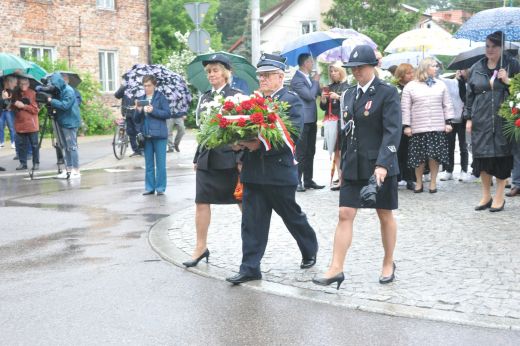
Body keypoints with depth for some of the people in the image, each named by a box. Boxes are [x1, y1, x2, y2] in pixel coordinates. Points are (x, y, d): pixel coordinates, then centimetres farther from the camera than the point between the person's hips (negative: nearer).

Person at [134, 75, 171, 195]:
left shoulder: (160, 97, 1)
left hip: (159, 134, -4)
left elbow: (168, 113, -7)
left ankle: (160, 188, 5)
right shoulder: (141, 99, 13)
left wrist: (153, 111, -16)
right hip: (146, 135, 4)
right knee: (148, 163, 9)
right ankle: (149, 187, 14)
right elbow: (136, 120, 12)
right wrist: (138, 111, -8)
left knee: (160, 163, -1)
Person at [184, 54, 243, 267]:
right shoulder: (204, 98, 13)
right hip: (207, 158, 5)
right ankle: (201, 247, 9)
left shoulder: (237, 96, -4)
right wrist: (197, 158, 15)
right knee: (202, 202, 2)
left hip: (229, 157, -5)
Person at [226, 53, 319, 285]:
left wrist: (262, 143, -25)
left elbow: (293, 134, -18)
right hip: (253, 170, 5)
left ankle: (310, 250, 37)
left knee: (292, 216, 12)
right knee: (252, 220, 2)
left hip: (280, 170, -5)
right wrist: (241, 142, -10)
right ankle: (250, 268, 7)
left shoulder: (291, 101, -7)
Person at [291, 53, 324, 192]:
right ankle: (297, 182, 2)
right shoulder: (297, 79, -15)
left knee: (310, 153, 14)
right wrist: (316, 81, -9)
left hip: (311, 120, 9)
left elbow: (316, 93, 21)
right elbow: (309, 95, -22)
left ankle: (308, 180, 21)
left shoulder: (309, 77, 14)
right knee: (300, 153, -4)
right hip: (303, 121, -9)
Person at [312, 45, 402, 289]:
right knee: (345, 215, -1)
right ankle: (336, 269, 0)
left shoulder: (387, 93, -9)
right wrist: (344, 163, 16)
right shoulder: (350, 94, 11)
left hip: (380, 165, -5)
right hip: (353, 166, 5)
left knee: (385, 215, 9)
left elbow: (392, 130, -16)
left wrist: (382, 164, -26)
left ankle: (388, 264, 26)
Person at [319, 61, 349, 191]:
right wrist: (323, 100, -2)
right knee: (335, 151, 4)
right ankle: (340, 177, 6)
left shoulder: (346, 87, -1)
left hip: (342, 122, -5)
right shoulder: (329, 87, 15)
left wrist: (338, 97, -16)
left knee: (341, 150, -11)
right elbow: (323, 107, 18)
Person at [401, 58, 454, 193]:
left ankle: (433, 182, 11)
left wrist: (448, 122, 3)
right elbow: (405, 108, 1)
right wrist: (406, 126, -4)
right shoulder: (410, 86, 3)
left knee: (434, 155, -1)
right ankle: (419, 183, 14)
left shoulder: (441, 85, 11)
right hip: (418, 128, -2)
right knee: (419, 156, 1)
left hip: (438, 128, 2)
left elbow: (447, 105, 11)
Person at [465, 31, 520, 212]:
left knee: (502, 156, 0)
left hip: (503, 118, -2)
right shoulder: (476, 68, 10)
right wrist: (468, 118, 9)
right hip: (481, 120, 3)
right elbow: (470, 94, 14)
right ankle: (486, 196, 17)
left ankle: (499, 197, 12)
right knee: (481, 156, 3)